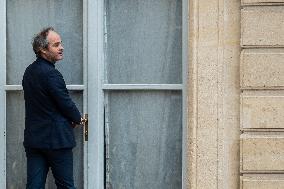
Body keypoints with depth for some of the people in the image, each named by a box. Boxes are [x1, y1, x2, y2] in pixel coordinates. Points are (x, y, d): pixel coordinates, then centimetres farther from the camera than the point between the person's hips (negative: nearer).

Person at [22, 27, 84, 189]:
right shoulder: (51, 74, -18)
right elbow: (66, 102, -14)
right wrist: (78, 119, 7)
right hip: (56, 139, -8)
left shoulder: (29, 72, 10)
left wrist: (71, 119, 14)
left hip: (33, 139, 8)